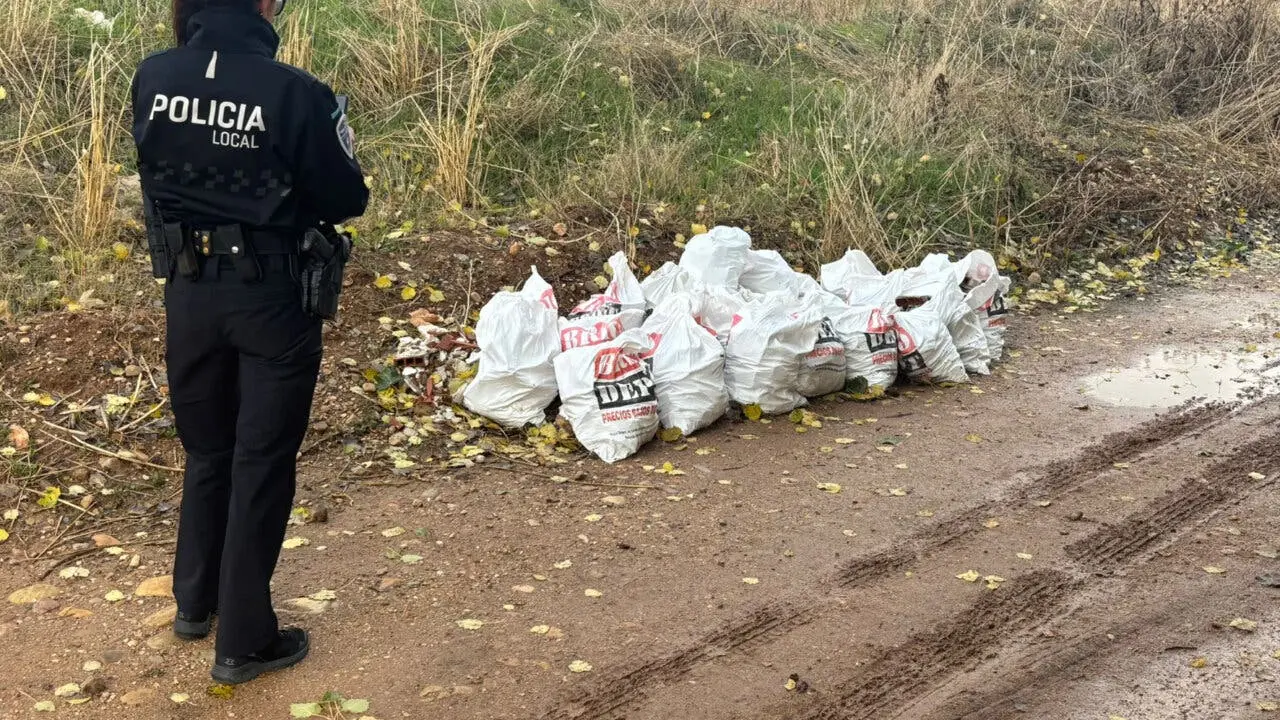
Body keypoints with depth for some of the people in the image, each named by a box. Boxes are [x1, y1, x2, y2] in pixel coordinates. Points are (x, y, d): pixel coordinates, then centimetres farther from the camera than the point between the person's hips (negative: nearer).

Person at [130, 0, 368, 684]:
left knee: (205, 449, 23)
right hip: (271, 299, -5)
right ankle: (244, 641, 15)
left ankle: (194, 601, 39)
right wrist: (336, 146, 8)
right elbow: (347, 200, -10)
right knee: (262, 462, 7)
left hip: (189, 293, 5)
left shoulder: (151, 79, -7)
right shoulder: (293, 93, -21)